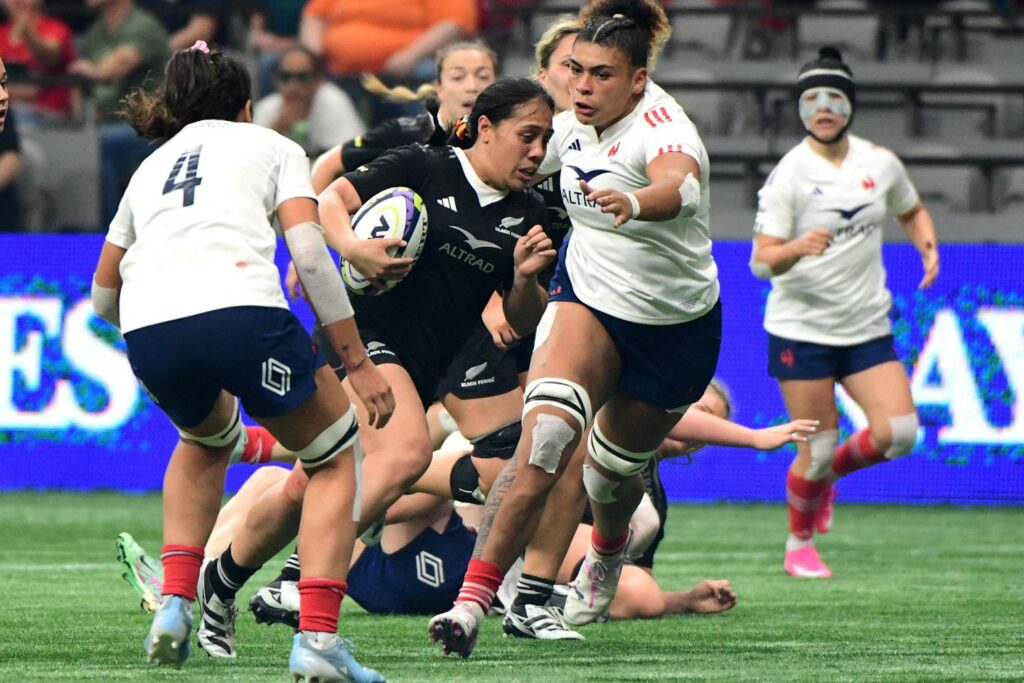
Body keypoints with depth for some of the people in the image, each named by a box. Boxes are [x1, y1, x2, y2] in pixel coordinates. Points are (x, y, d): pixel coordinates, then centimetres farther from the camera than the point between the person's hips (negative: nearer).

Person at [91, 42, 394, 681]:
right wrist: (359, 364, 5)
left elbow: (103, 298, 37)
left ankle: (175, 603, 20)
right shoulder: (271, 147, 21)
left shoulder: (150, 168, 33)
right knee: (337, 457, 17)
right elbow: (309, 251, 4)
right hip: (240, 310, -4)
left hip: (147, 332, 4)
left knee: (207, 440, 37)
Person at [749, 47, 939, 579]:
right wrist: (797, 248, -36)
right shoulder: (790, 173, -10)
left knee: (899, 433, -12)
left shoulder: (880, 163, 3)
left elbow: (912, 212, 23)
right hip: (801, 329, -4)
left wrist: (927, 246, 2)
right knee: (816, 450, -5)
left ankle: (829, 472, 20)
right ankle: (799, 545, 22)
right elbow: (761, 261, -15)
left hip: (867, 329, 4)